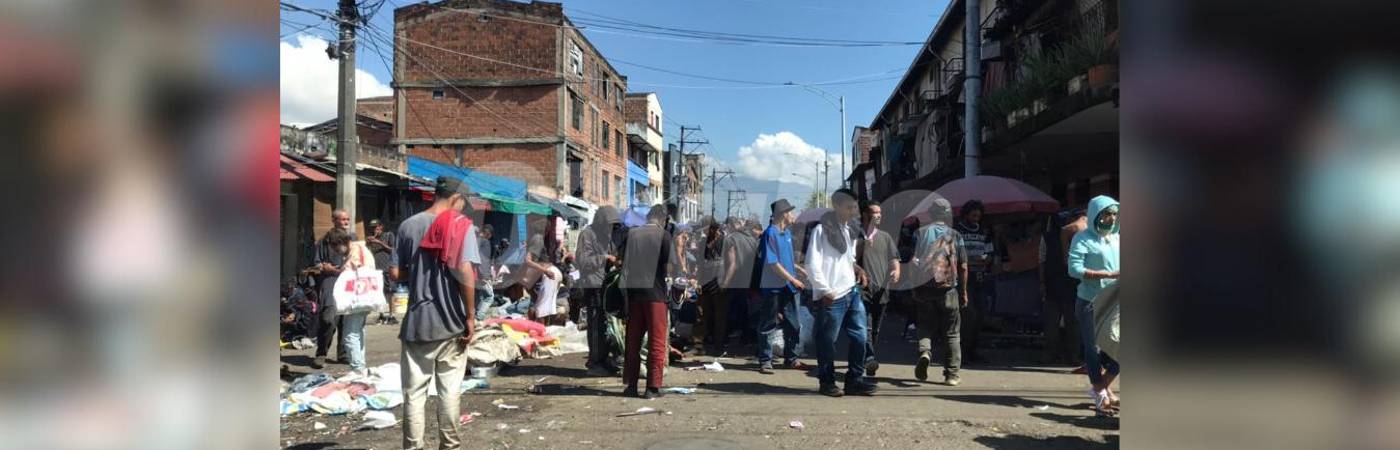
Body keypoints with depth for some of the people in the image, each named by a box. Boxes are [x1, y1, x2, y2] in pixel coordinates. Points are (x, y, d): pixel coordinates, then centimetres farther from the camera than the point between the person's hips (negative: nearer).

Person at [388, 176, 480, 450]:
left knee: (414, 392, 7)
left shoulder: (408, 226, 5)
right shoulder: (461, 225, -6)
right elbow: (465, 272, -16)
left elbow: (396, 273, 3)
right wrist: (470, 316, -10)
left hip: (416, 321, 2)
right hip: (451, 321, -2)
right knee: (449, 390, 8)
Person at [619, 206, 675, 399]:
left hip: (633, 291, 4)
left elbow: (623, 263, 10)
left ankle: (631, 385, 15)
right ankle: (653, 387, 0)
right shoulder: (663, 235, -5)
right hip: (655, 292, -4)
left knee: (633, 340, 11)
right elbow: (668, 269, -8)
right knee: (657, 341, 2)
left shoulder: (631, 234, 7)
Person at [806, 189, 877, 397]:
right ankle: (827, 382, 15)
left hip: (852, 292, 7)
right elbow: (812, 265, -13)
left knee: (859, 337, 6)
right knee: (827, 341, 3)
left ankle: (855, 380, 17)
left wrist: (857, 268, 5)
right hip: (831, 297, -7)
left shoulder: (850, 230, 14)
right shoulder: (821, 230, -10)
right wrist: (824, 290, -14)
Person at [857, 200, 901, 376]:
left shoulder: (885, 237, 17)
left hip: (881, 289, 5)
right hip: (863, 288, -4)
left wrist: (896, 270, -7)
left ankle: (866, 359, 22)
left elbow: (894, 258, 15)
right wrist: (866, 242, -9)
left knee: (875, 328, 9)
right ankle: (869, 358, -31)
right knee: (865, 325, -20)